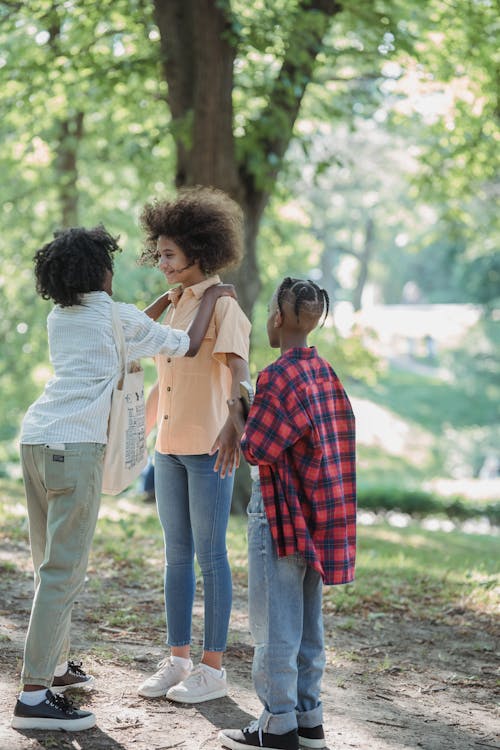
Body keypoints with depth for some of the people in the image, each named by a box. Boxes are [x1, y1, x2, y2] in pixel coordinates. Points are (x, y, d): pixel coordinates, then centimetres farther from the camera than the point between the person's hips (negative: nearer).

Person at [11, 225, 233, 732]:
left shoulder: (59, 318, 19)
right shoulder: (118, 317, 0)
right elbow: (187, 347, 8)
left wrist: (169, 298, 39)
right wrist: (211, 296, 20)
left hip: (36, 440, 8)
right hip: (75, 445, -8)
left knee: (51, 565, 18)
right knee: (64, 571, -8)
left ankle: (55, 665, 29)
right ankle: (33, 696, -11)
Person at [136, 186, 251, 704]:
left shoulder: (223, 306, -9)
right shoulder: (175, 306, 15)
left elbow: (238, 372, -23)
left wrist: (232, 427, -41)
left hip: (210, 448, -8)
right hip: (170, 447, 8)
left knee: (209, 555, -2)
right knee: (176, 554, 11)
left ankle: (213, 668, 6)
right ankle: (177, 660, 19)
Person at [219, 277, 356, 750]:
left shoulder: (278, 376, -17)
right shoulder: (325, 373, 8)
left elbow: (255, 449, -16)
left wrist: (235, 414, 1)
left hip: (279, 513, -8)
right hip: (314, 513, 8)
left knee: (275, 622, -1)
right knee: (307, 622, 14)